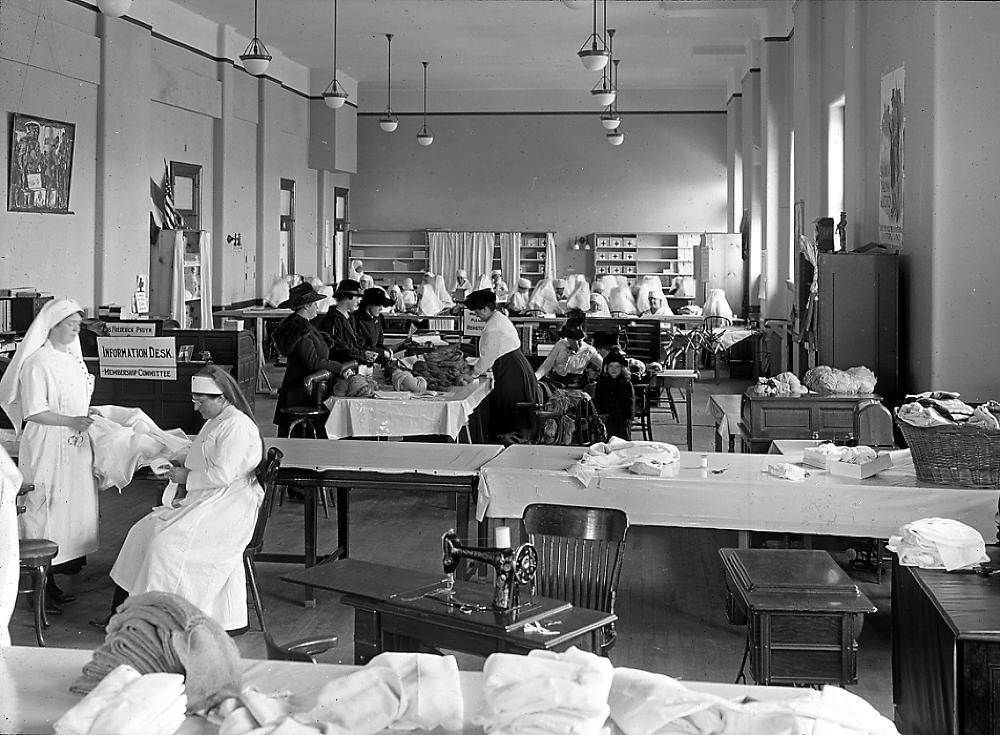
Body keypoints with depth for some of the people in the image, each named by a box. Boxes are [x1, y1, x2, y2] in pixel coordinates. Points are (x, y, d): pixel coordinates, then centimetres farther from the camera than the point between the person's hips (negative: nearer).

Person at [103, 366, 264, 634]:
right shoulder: (215, 422, 18)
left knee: (167, 541, -24)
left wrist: (187, 478, -12)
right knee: (143, 531, 1)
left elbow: (222, 475, -23)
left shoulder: (237, 426, -16)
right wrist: (185, 464, 10)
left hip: (228, 508, -11)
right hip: (204, 501, 11)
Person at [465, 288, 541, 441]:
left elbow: (488, 357, -13)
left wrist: (474, 372, 1)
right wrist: (477, 367, 21)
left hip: (510, 372, -10)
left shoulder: (493, 327, -18)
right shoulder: (500, 318, 13)